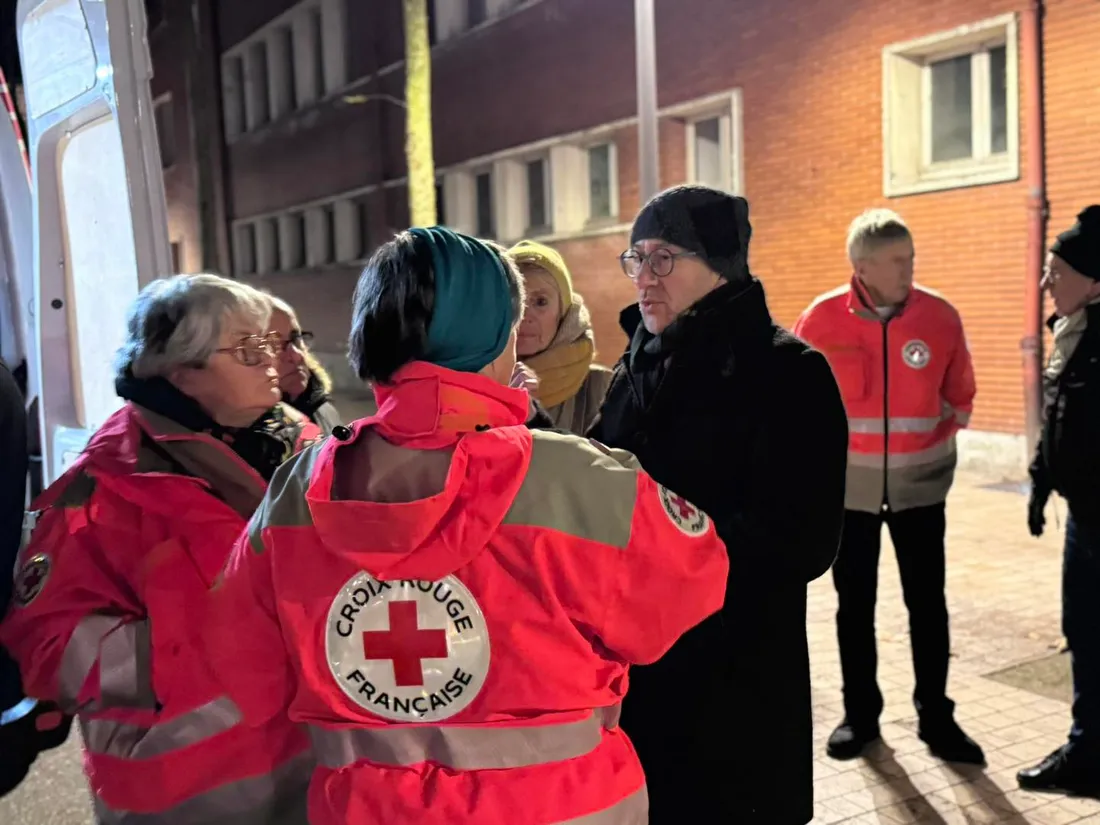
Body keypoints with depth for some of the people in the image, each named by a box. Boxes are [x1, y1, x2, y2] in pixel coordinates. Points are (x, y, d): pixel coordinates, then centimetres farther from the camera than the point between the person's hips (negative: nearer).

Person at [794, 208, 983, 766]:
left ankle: (936, 717, 21)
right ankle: (859, 713, 23)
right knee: (854, 602, 9)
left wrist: (942, 439, 4)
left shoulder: (940, 316, -7)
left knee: (928, 602, 6)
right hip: (848, 483, 0)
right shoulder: (822, 319, -10)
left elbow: (959, 391, 9)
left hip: (920, 482, 1)